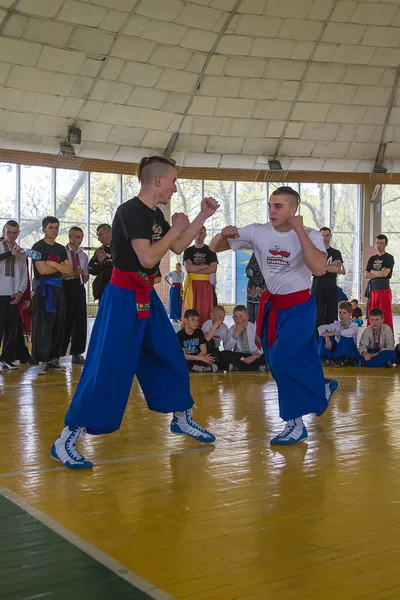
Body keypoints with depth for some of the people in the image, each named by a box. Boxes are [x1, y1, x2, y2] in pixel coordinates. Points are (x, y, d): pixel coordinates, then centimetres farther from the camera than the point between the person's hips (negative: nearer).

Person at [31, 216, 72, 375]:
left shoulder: (61, 249, 15)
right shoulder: (38, 247, -3)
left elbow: (69, 270, 4)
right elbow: (42, 270, -16)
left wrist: (52, 264, -9)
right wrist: (60, 266, -2)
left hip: (58, 289, 6)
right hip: (43, 289, -6)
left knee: (58, 326, 5)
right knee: (43, 325, -9)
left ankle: (54, 359, 11)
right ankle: (44, 361, -8)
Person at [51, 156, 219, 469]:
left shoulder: (155, 214, 10)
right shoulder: (130, 211, -18)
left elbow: (178, 248, 19)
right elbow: (148, 258, -26)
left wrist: (203, 216, 13)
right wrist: (175, 229, -13)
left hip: (146, 296, 9)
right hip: (124, 297, -9)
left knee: (170, 357, 16)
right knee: (107, 368, -12)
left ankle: (182, 419, 34)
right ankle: (66, 440, -6)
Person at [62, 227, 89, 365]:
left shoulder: (83, 255, 14)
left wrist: (82, 274, -6)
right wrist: (73, 273, -17)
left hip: (79, 289, 6)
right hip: (65, 288, -6)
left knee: (80, 321, 5)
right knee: (64, 321, -2)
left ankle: (76, 354, 14)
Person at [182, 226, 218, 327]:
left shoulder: (210, 251, 9)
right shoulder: (188, 251, 10)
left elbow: (213, 269, -4)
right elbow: (188, 268, -5)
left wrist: (194, 269, -7)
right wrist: (206, 265, -5)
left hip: (205, 284, 0)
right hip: (191, 283, 0)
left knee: (205, 312, -5)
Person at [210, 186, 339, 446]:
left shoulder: (311, 235, -14)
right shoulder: (257, 232, -5)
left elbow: (319, 269, -33)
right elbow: (215, 247, -1)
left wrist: (299, 231, -28)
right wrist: (224, 234, -25)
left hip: (299, 307, -5)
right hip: (272, 305, 5)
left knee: (282, 362, -13)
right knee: (279, 364, 12)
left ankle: (296, 424, 7)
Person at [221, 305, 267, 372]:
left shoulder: (254, 328, 0)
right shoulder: (232, 330, 5)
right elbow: (227, 348, -8)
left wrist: (255, 356, -26)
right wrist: (236, 333, -16)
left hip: (253, 356, -2)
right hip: (237, 356, 2)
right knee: (224, 354, -28)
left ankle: (237, 366, -27)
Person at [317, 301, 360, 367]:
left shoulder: (354, 325, -12)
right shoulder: (336, 324, -2)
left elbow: (349, 332, -37)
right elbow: (321, 328, -13)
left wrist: (332, 333, -32)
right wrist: (327, 338, -32)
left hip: (350, 354, -3)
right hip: (338, 351, 4)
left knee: (346, 337, -30)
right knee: (324, 335, -12)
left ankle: (340, 360, -23)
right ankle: (326, 358, -13)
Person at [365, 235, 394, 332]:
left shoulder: (389, 258, 0)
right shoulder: (372, 259, 16)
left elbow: (385, 273, -13)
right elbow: (366, 275, 7)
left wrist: (372, 271, 3)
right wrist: (379, 273, -6)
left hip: (384, 289, -6)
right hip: (372, 290, 6)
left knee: (386, 317, -8)